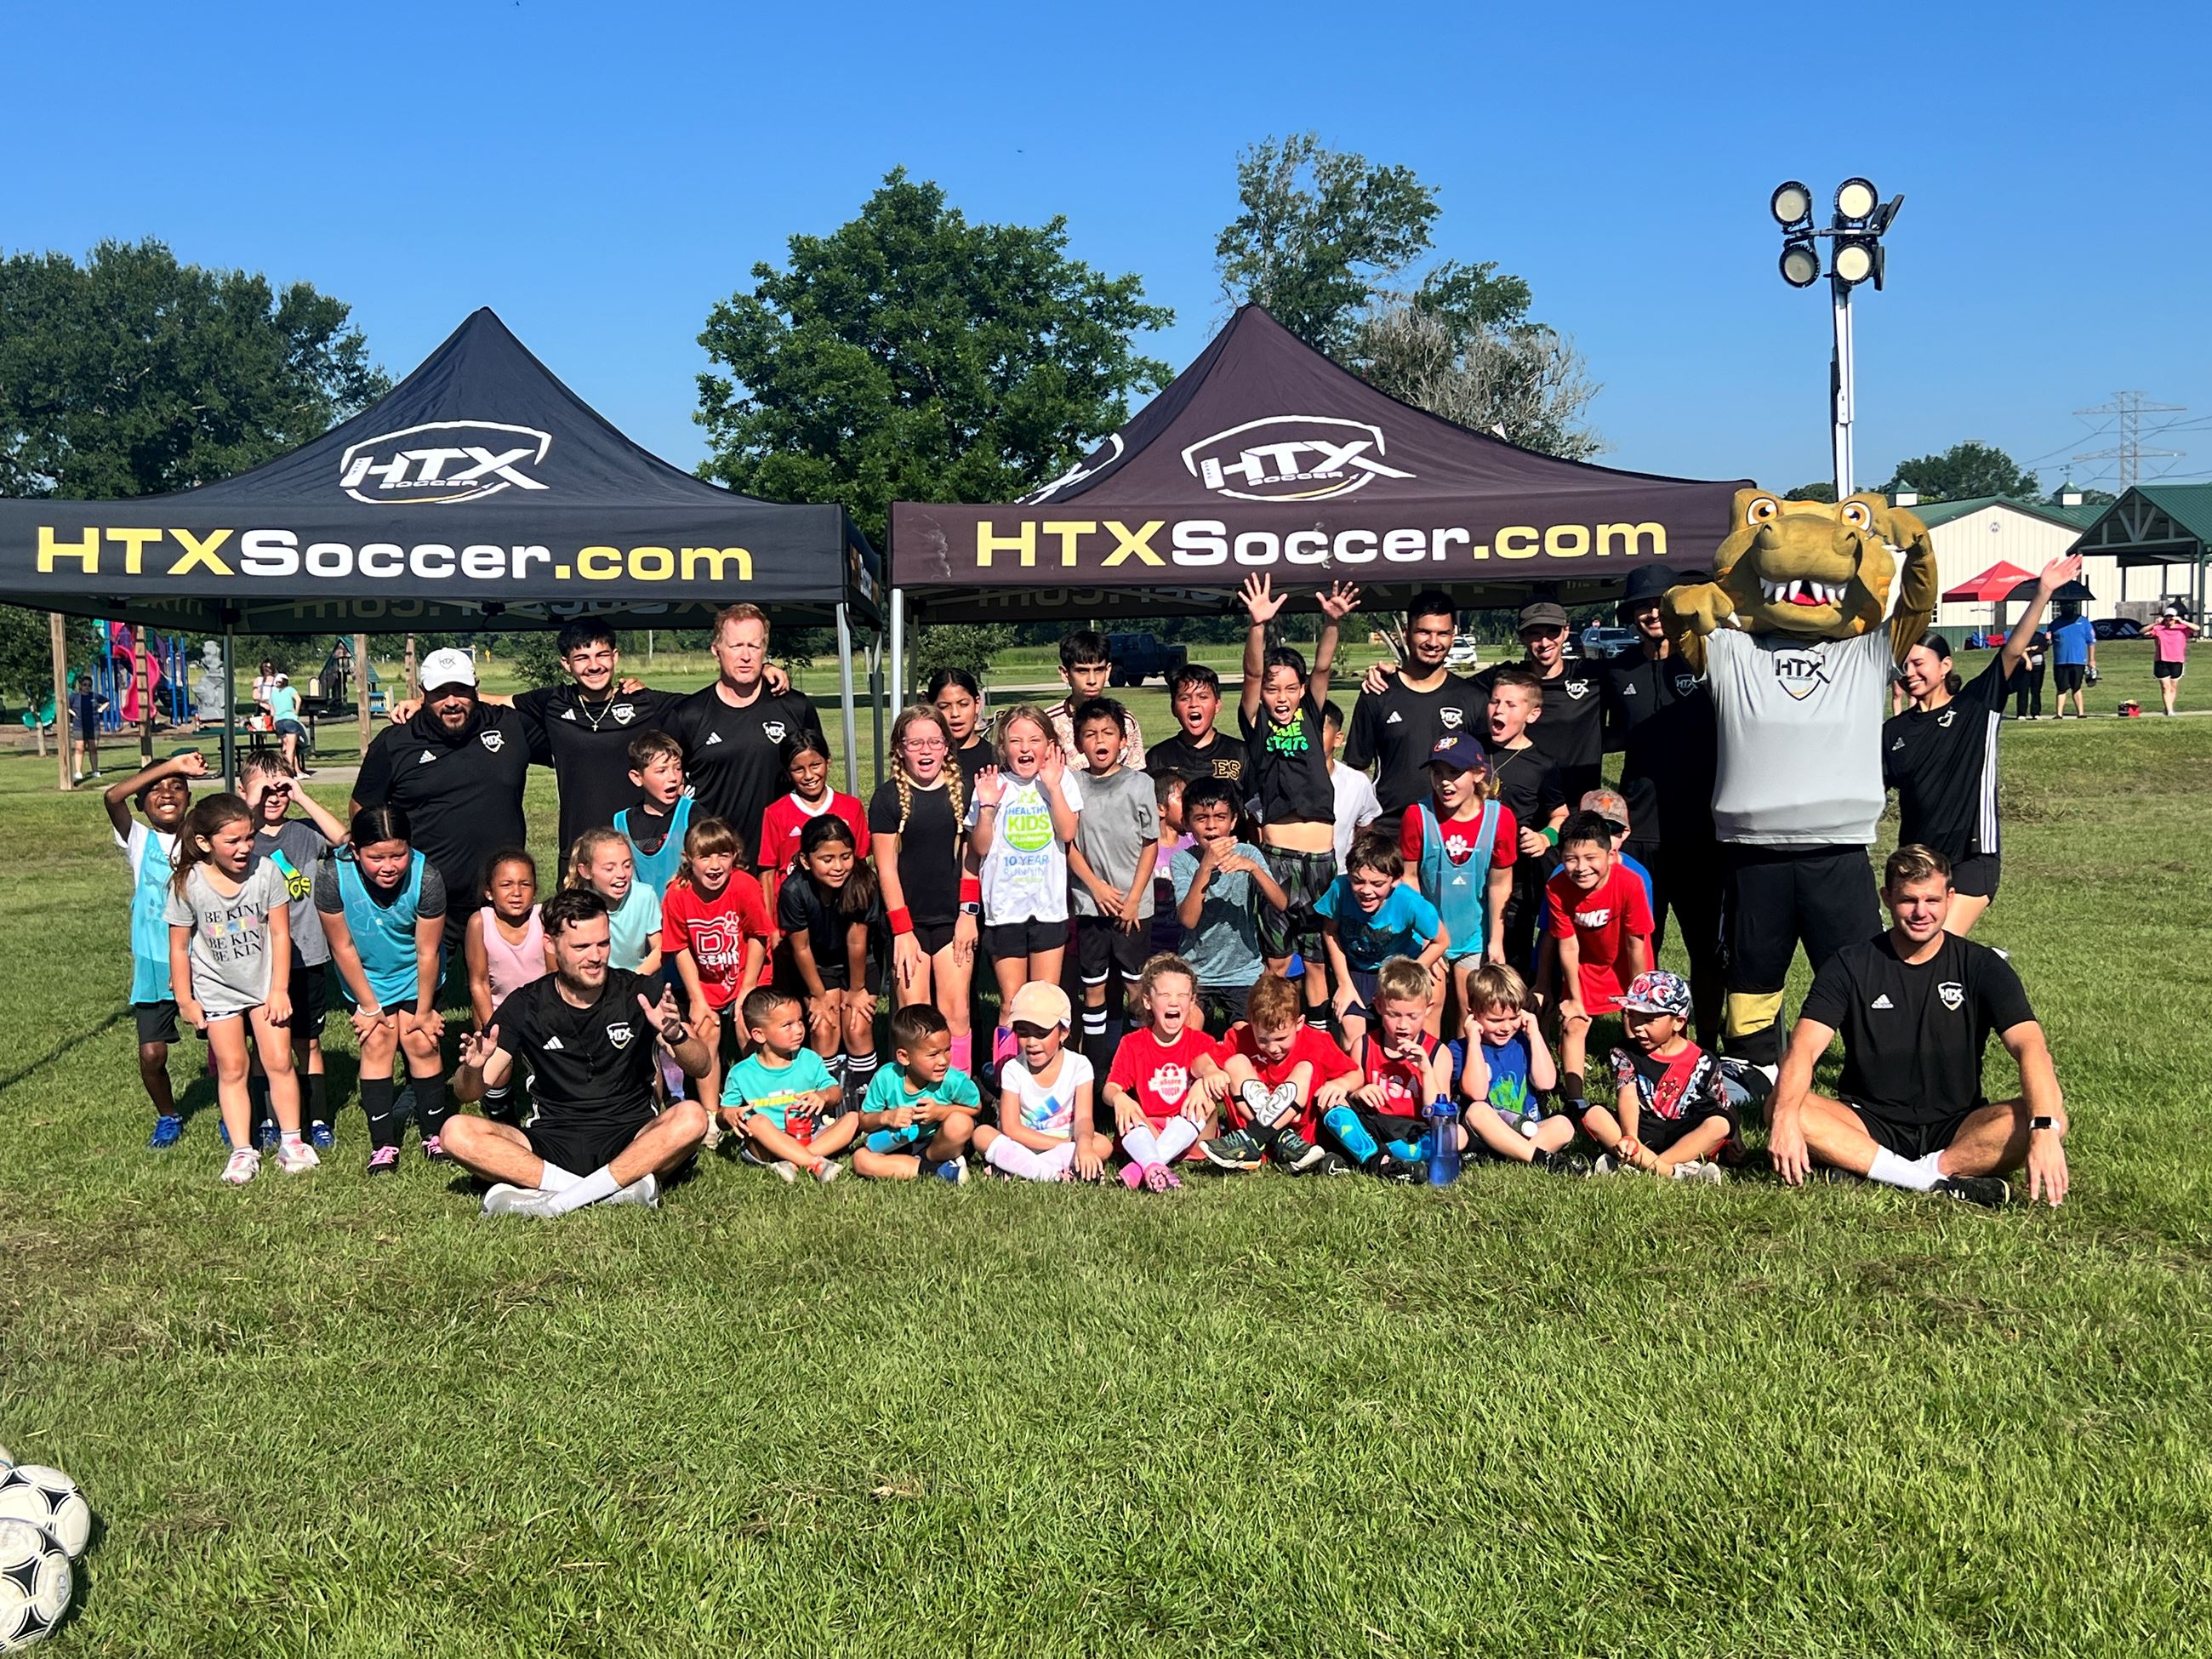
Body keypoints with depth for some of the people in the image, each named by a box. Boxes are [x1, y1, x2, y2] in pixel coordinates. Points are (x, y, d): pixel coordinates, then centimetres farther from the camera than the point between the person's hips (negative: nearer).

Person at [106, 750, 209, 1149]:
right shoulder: (140, 841, 0)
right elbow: (112, 796, -19)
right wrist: (169, 766, -23)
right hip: (153, 968, 0)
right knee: (152, 1054, -2)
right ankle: (168, 1117, 25)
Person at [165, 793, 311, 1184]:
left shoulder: (265, 873, -14)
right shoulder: (188, 885, -16)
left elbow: (280, 933, -7)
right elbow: (179, 947, -6)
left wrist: (279, 989, -7)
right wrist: (185, 1000, -2)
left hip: (265, 985, 1)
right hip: (217, 991, -1)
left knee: (279, 1061, 2)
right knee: (232, 1069, 4)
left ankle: (291, 1141, 13)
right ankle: (242, 1151, 10)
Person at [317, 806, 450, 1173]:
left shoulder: (426, 876, -30)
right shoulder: (332, 875, -30)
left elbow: (427, 951, -17)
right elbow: (343, 947, -17)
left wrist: (424, 1010, -6)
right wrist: (369, 1007, -9)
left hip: (415, 977, 0)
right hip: (365, 978, 0)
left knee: (422, 1043, -6)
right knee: (376, 1044, -8)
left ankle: (435, 1133, 11)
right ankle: (383, 1144, 0)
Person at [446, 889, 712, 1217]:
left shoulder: (636, 993, 1)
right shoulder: (526, 1006, 3)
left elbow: (701, 1068, -4)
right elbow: (467, 1093, 1)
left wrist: (676, 1035, -26)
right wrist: (473, 1068, -23)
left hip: (629, 1140, -1)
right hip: (551, 1145, 1)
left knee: (691, 1116, -29)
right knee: (457, 1132, -23)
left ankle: (557, 1200, -32)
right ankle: (620, 1187, -30)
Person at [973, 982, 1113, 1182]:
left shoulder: (1078, 1066, -5)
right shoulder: (1013, 1070, -5)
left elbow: (1083, 1118, -15)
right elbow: (1010, 1127, -14)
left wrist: (1083, 1145, -41)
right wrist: (1064, 1145, -22)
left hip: (1067, 1143, 0)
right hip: (1022, 1146, 0)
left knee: (1103, 1145, -29)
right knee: (982, 1134, -26)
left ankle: (1015, 1167, -30)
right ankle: (1053, 1174, -37)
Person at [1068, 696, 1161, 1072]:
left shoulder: (1139, 784, -1)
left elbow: (1151, 845, 1)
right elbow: (1067, 844, 2)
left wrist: (1134, 898, -5)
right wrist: (1096, 886, -8)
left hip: (1133, 904, -1)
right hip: (1090, 903, 1)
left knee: (1136, 986, 3)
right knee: (1094, 988, 8)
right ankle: (1095, 1067, 17)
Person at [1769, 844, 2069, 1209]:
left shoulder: (1981, 966, -1)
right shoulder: (1850, 966, -1)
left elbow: (2030, 1047, -14)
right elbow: (1804, 1047, -13)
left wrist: (2044, 1130, -33)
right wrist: (1785, 1117, -34)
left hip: (1956, 1129, 1)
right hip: (1870, 1125, 0)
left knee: (2054, 1119, -27)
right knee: (1780, 1107, -28)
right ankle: (1937, 1183, -34)